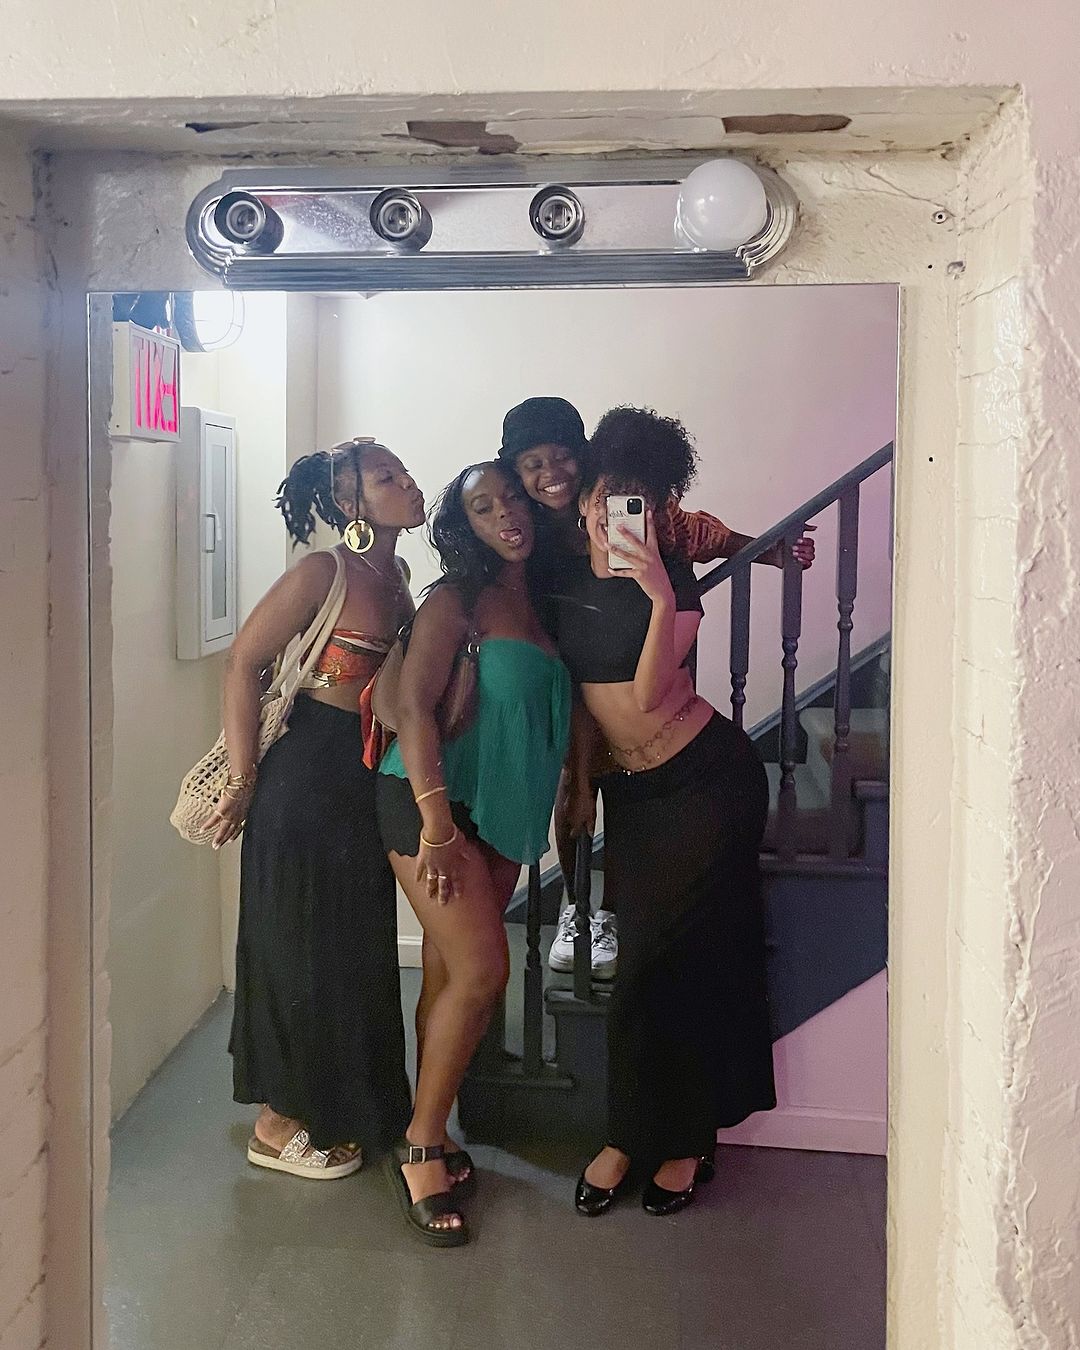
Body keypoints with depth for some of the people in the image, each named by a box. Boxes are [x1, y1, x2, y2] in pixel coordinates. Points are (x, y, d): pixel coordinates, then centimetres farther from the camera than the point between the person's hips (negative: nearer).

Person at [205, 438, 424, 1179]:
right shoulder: (325, 572, -16)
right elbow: (245, 660, -15)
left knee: (360, 948, 17)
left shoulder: (396, 573, 7)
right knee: (302, 949, 3)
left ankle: (339, 1108, 34)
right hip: (307, 775, -8)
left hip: (368, 777, 8)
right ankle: (279, 1124, 18)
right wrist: (244, 777, -14)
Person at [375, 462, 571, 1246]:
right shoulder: (456, 601, -7)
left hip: (504, 811, 6)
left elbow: (558, 714, 20)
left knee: (451, 971, 9)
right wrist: (436, 824, -23)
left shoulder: (538, 602, 13)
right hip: (435, 800, -6)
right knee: (482, 970, -13)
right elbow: (414, 704, -16)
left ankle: (429, 1130, 20)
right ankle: (421, 1149, 0)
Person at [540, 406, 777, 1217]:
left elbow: (647, 694, -24)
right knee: (647, 958, 9)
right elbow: (570, 686, 12)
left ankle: (682, 1141, 14)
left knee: (668, 963, -2)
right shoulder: (564, 579, 0)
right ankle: (636, 1137, 19)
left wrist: (662, 599, -33)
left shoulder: (674, 580, -14)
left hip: (708, 778, -5)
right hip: (629, 787, 5)